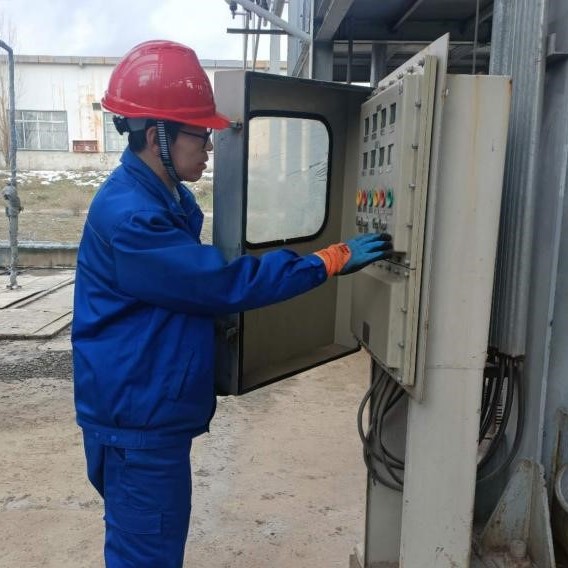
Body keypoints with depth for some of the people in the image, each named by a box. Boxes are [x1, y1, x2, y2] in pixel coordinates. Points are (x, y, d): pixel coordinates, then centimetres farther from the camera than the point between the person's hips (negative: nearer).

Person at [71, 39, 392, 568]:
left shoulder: (168, 197, 7)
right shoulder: (128, 216, -25)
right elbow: (226, 282, -26)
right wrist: (332, 259, -21)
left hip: (155, 410, 9)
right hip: (136, 418, -9)